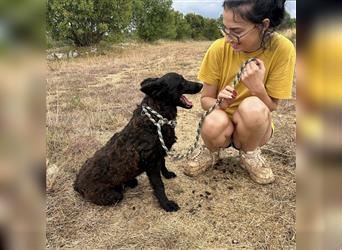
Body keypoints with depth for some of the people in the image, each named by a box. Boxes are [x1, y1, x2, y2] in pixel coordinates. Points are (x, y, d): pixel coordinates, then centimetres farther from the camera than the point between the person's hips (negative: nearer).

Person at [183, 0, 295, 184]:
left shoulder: (282, 49, -18)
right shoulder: (219, 48, -15)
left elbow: (271, 108, -12)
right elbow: (205, 100, -6)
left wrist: (258, 88, -31)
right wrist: (219, 103, -29)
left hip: (256, 126, 0)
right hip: (224, 125, 1)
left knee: (253, 106, -33)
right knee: (214, 123, -34)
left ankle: (249, 155, -2)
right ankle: (211, 152, 3)